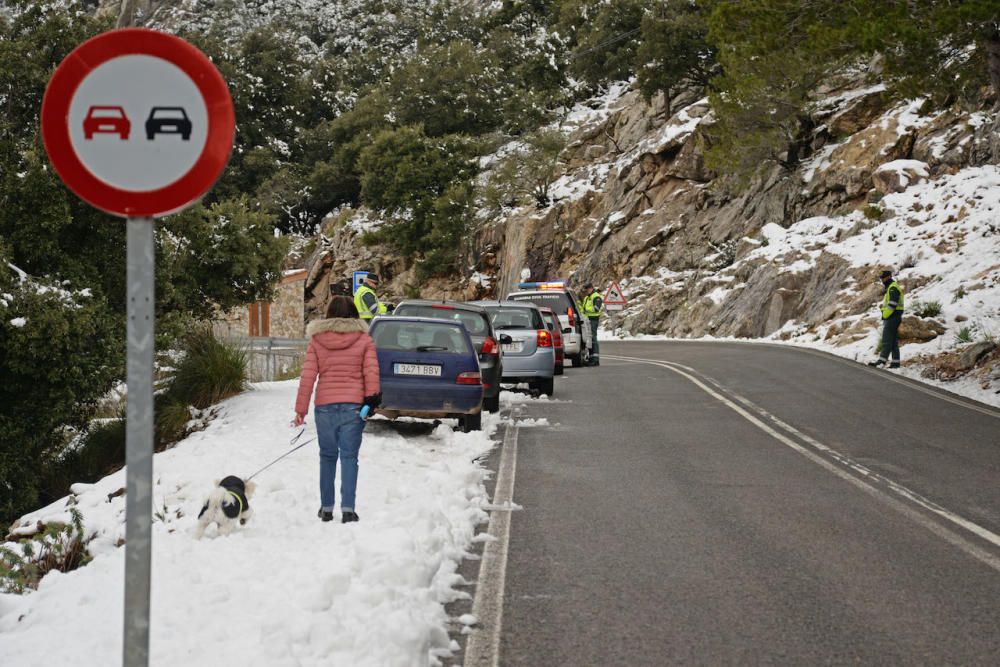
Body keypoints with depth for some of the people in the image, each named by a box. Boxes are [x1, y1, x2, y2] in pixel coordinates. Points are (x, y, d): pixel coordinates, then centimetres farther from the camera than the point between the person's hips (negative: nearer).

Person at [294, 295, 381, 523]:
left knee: (327, 456, 13)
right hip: (353, 406, -1)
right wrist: (372, 396, 1)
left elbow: (308, 376, -1)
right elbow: (371, 371, -7)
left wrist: (301, 409, 1)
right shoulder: (364, 340, 0)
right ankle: (348, 509, -8)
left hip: (324, 406, 1)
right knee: (349, 457, 1)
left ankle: (326, 508, 16)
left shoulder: (316, 341, 2)